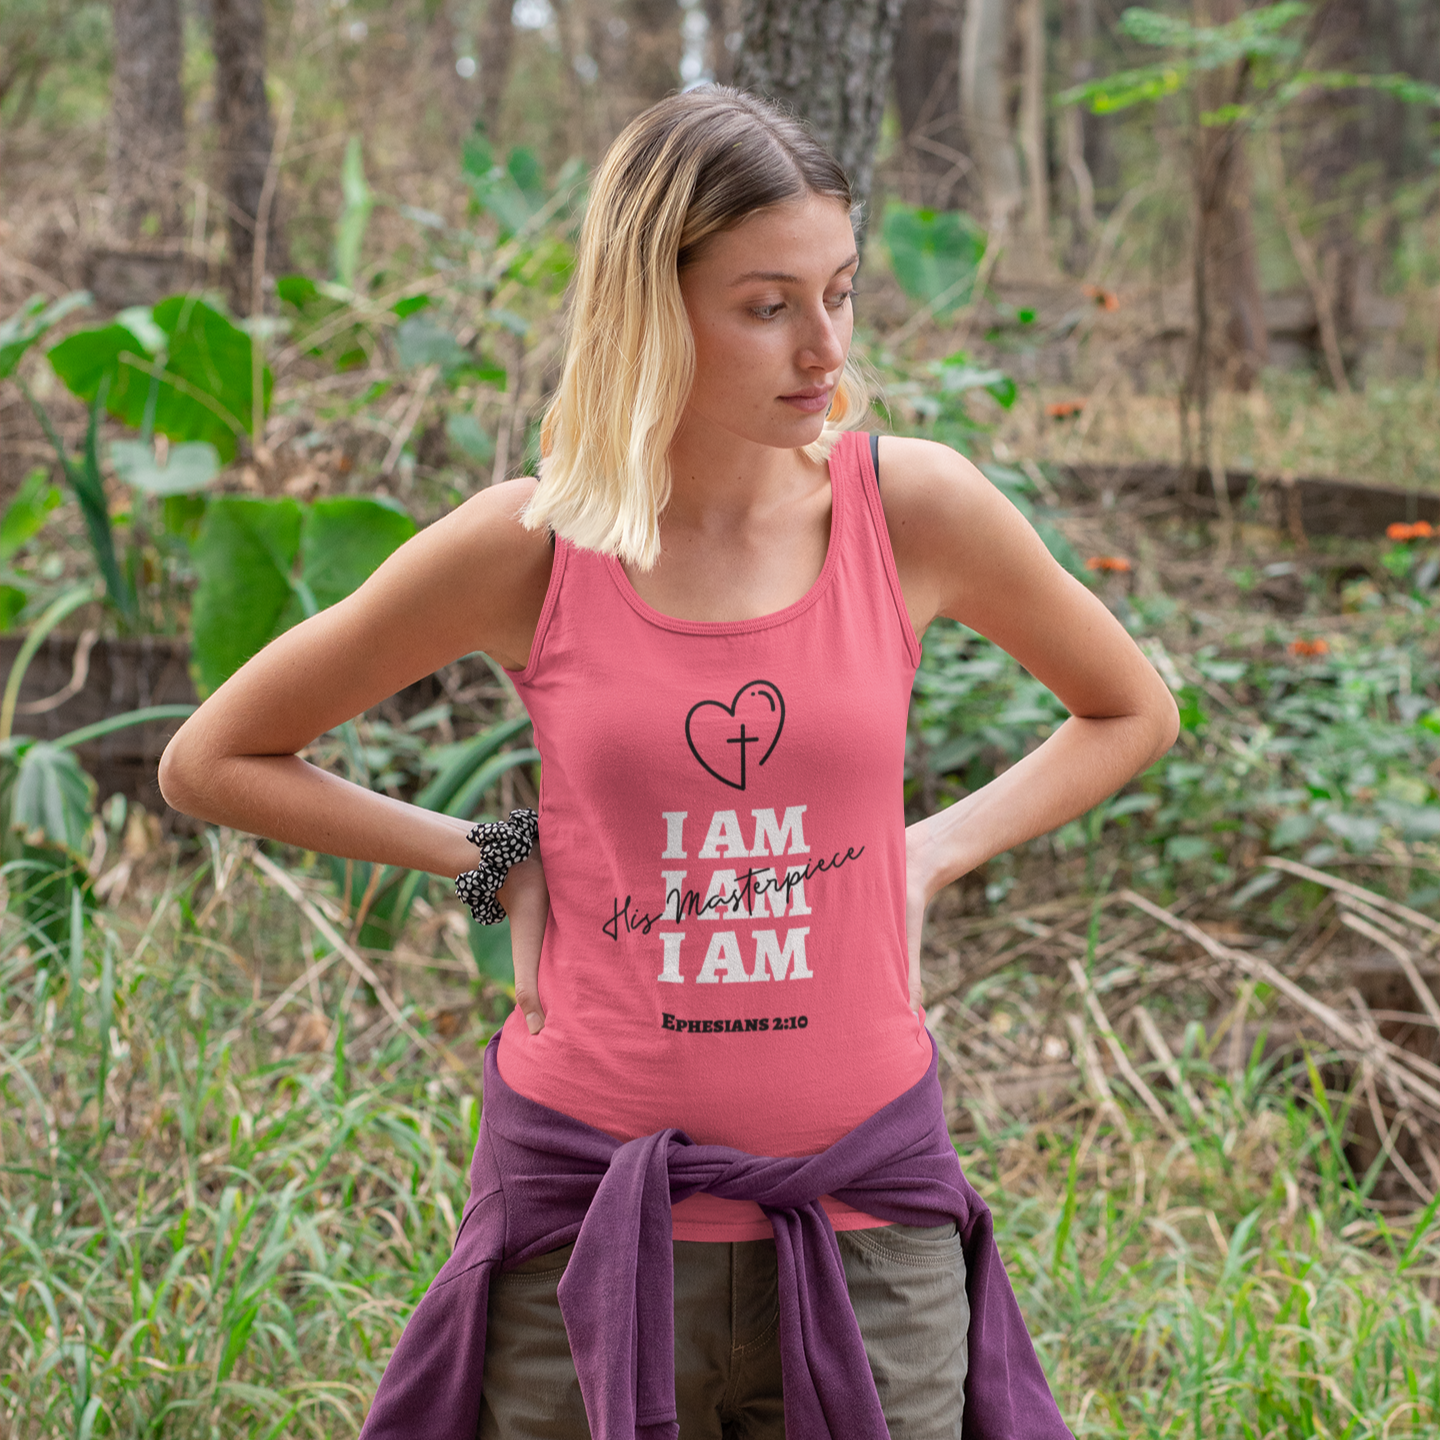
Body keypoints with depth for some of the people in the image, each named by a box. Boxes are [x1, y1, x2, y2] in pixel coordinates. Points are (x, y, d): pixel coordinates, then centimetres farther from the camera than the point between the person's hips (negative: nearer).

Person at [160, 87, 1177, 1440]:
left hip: (864, 1226, 1)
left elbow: (1131, 712, 13)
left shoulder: (914, 505, -6)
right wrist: (497, 862, -2)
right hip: (591, 1222, -1)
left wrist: (928, 855, 1)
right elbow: (207, 762, 4)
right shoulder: (524, 551, -8)